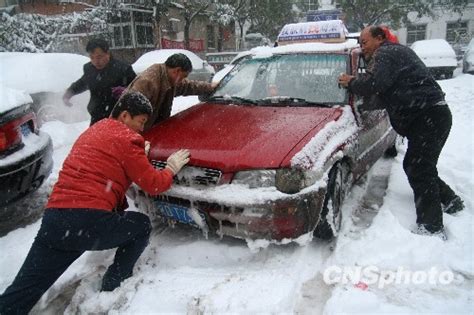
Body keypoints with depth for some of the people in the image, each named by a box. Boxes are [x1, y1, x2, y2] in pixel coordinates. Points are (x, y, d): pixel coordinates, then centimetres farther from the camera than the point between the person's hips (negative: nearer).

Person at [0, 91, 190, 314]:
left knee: (22, 292, 8)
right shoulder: (127, 138, -1)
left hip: (53, 220, 7)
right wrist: (171, 169, 19)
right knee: (142, 226, 19)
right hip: (92, 222, -7)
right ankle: (112, 286, 20)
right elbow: (153, 184, 0)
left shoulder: (93, 131, 24)